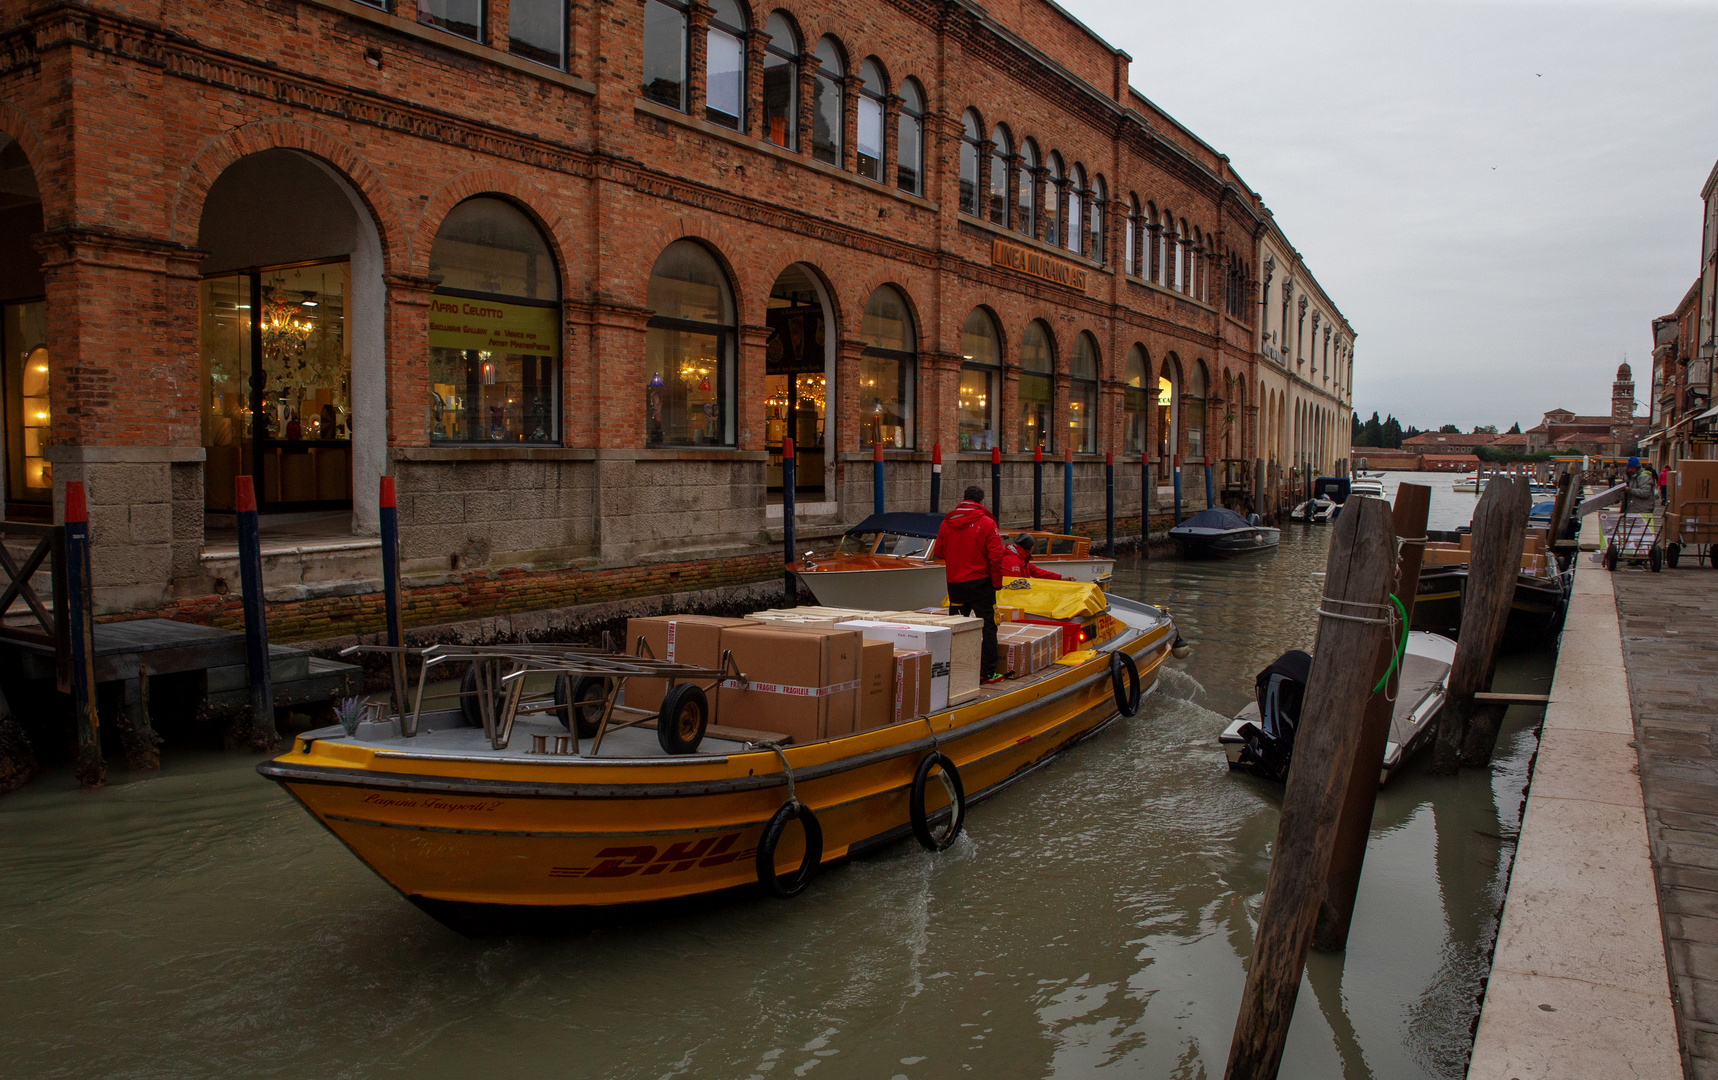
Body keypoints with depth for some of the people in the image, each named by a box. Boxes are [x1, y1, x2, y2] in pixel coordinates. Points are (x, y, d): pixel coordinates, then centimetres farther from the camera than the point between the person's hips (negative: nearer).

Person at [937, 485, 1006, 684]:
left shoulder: (947, 522, 4)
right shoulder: (987, 523, -8)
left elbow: (939, 551, 12)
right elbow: (995, 556, -10)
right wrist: (997, 583, -1)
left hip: (954, 583, 4)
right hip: (980, 583, -4)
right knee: (988, 626, 3)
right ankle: (987, 672, 2)